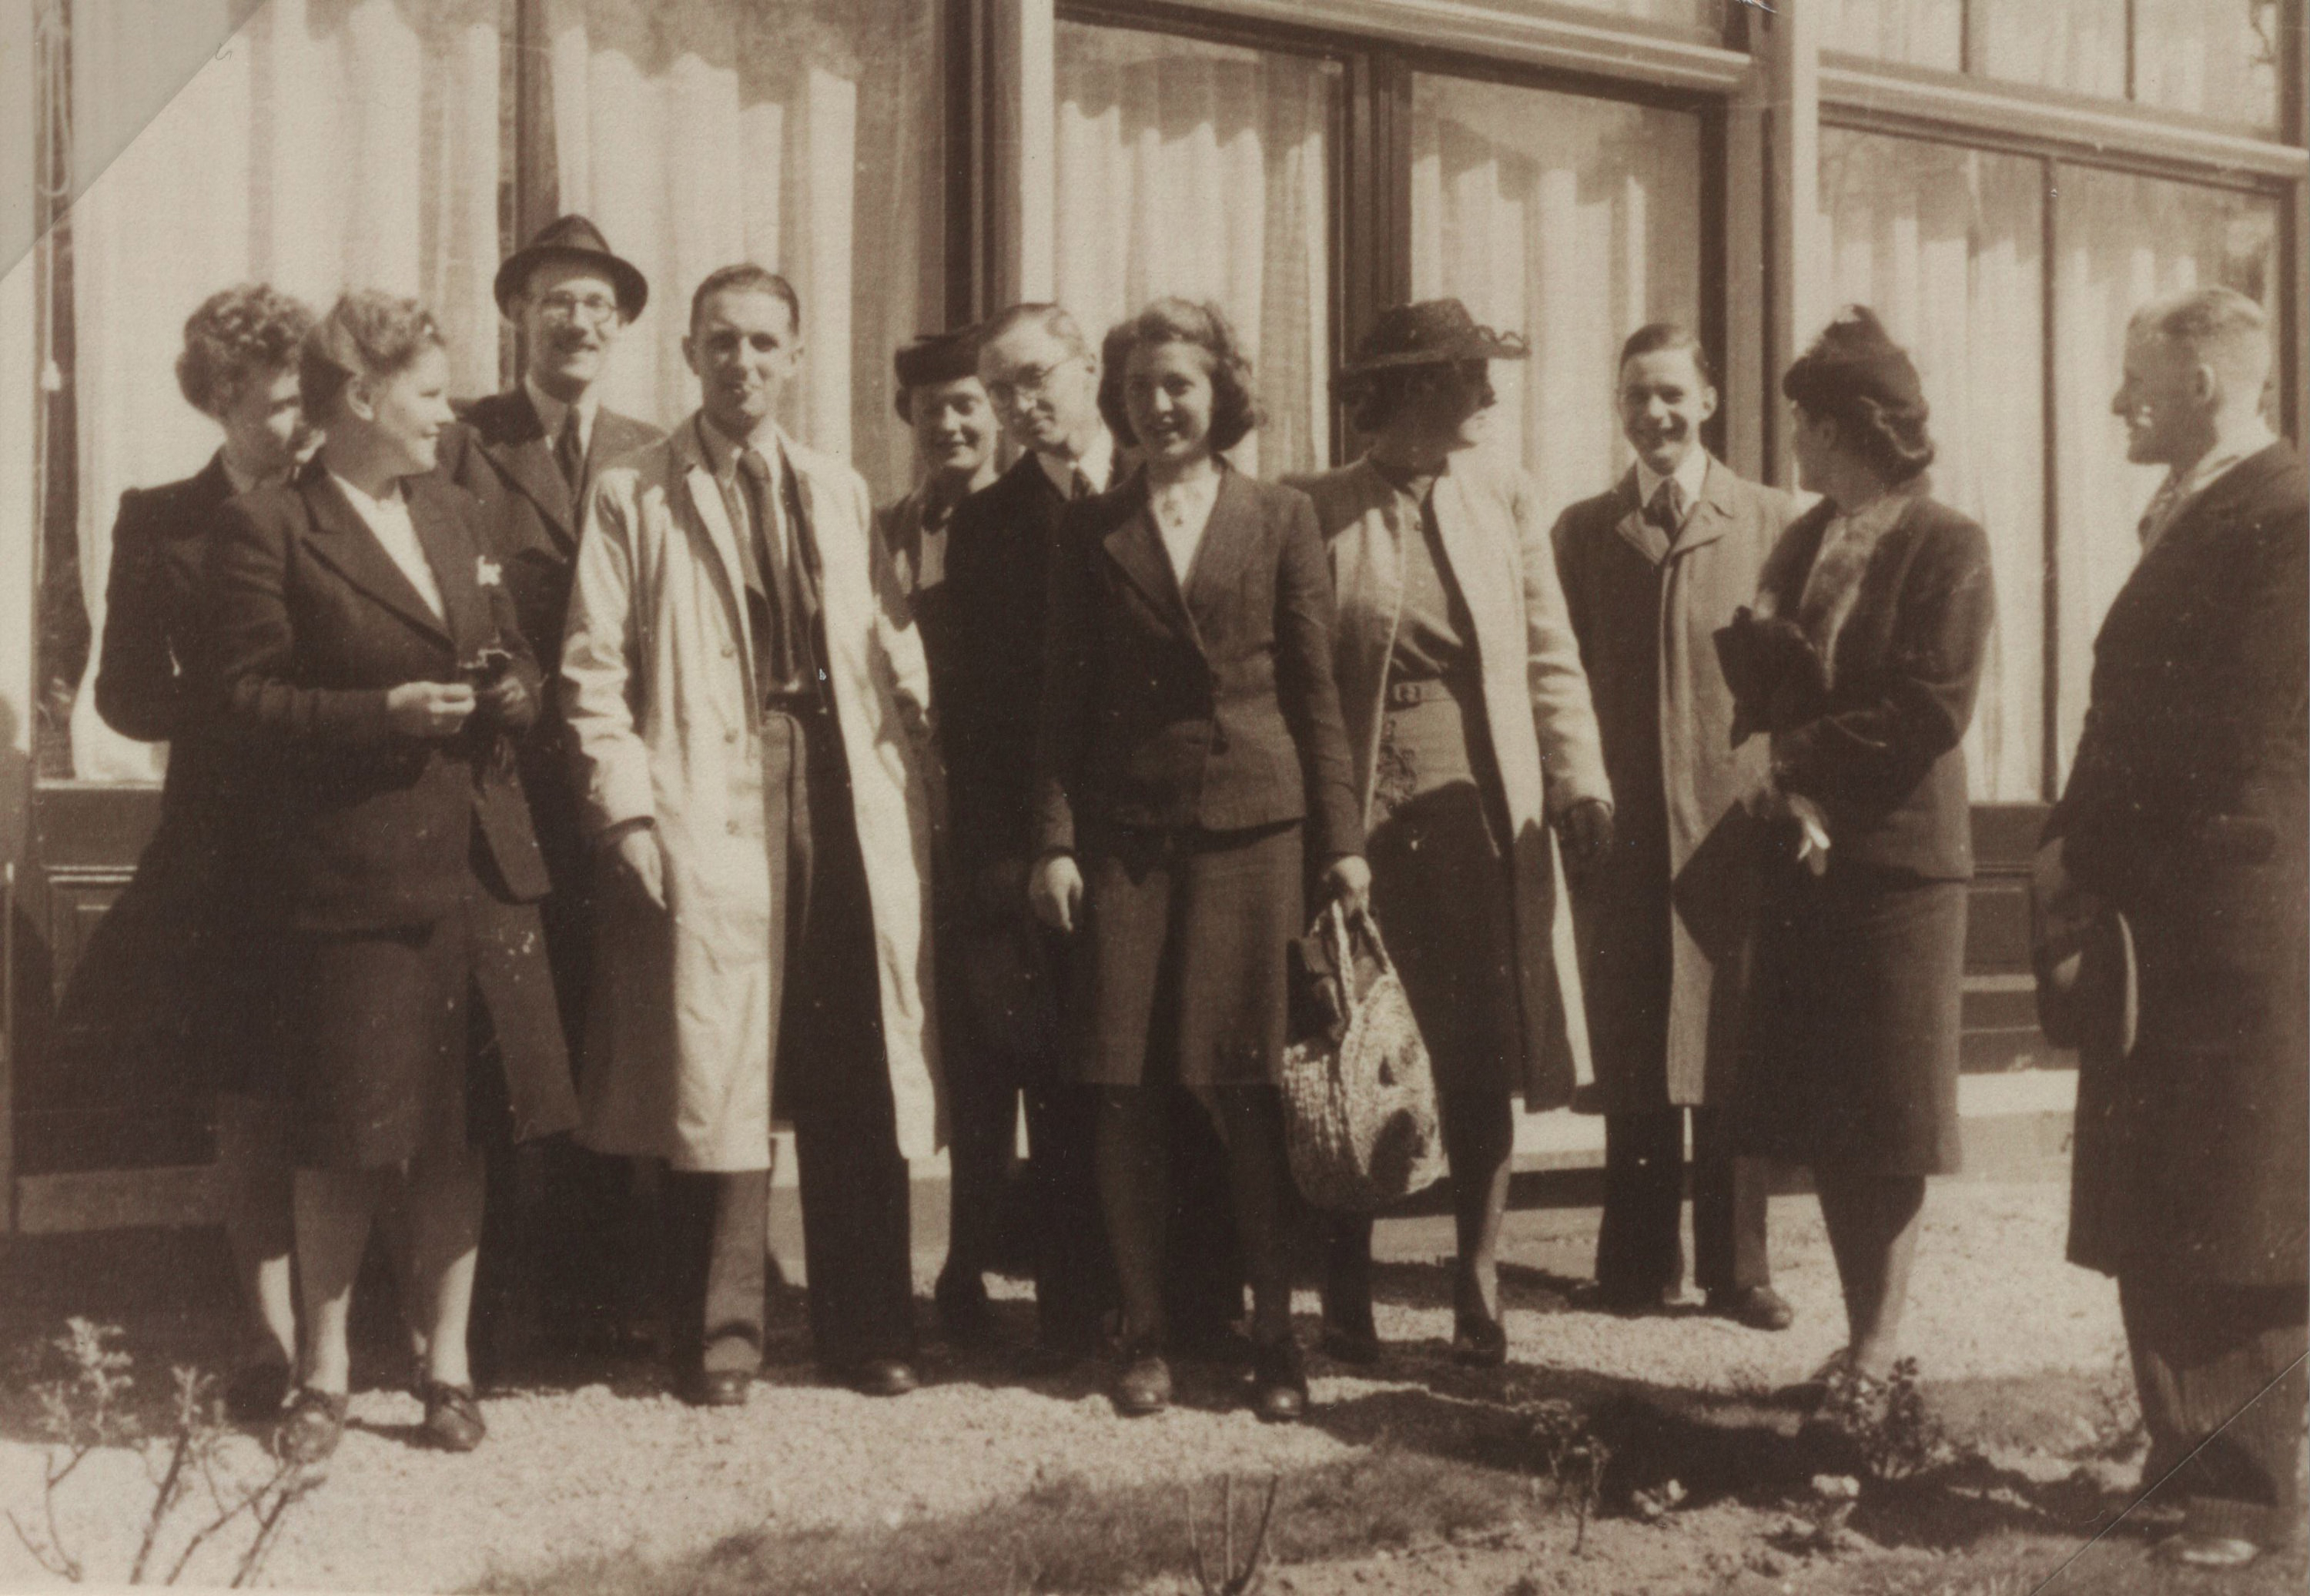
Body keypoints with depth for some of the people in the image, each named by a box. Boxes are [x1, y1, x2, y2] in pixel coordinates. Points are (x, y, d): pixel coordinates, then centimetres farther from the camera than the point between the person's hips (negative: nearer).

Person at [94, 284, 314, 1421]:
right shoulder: (162, 526, 4)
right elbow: (128, 695, 1)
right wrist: (235, 711, -14)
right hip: (232, 851, 0)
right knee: (253, 1106, 2)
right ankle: (273, 1335, 11)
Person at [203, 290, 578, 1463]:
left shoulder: (456, 518, 17)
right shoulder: (266, 532, -5)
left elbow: (515, 660, 24)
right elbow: (245, 702, -9)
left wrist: (514, 690, 1)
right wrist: (380, 713, -20)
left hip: (478, 869, 6)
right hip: (352, 874, -6)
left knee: (458, 1133, 9)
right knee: (345, 1144, 1)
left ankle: (446, 1365, 20)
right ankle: (325, 1372, 17)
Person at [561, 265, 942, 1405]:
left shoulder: (841, 494, 19)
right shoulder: (631, 495, 6)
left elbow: (897, 658, 16)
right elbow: (594, 669, 1)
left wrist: (906, 792, 5)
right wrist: (630, 811, -9)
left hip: (847, 809, 3)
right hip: (710, 814, -3)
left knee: (860, 1085, 4)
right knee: (716, 1078, -3)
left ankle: (865, 1330, 14)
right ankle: (719, 1335, 9)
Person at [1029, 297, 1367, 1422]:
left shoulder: (1281, 520, 7)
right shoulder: (1090, 530, 10)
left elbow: (1315, 688, 7)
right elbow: (1063, 697, 8)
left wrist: (1340, 838, 1)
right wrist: (1054, 841, -1)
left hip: (1253, 827, -1)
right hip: (1126, 833, 1)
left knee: (1247, 1087, -1)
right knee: (1128, 1093, 1)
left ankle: (1274, 1333, 10)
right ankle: (1145, 1335, 11)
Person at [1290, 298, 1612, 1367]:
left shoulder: (1505, 502, 9)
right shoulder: (1318, 513, -2)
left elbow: (1550, 656, 10)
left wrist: (1579, 783, -1)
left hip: (1484, 816, 3)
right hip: (1357, 821, -3)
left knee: (1482, 1067, 4)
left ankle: (1478, 1298, 15)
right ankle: (1346, 1299, 15)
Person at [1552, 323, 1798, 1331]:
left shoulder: (1774, 524, 3)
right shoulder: (1582, 532, 10)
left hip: (1739, 824, -1)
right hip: (1620, 831, 2)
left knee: (1734, 1058, 4)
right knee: (1632, 1060, 6)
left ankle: (1737, 1268, 14)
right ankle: (1639, 1265, 16)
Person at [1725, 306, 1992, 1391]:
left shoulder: (1947, 546, -7)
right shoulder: (1802, 541, 13)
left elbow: (1935, 709, -15)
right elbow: (1764, 695, 7)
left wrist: (1802, 759, -12)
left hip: (1898, 856, -6)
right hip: (1802, 856, 6)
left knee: (1887, 1113, 1)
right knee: (1819, 1111, 8)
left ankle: (1880, 1342, 9)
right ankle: (1863, 1333, 17)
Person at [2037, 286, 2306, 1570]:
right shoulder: (2190, 516, 16)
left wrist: (2090, 855, -11)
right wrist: (2081, 850, 3)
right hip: (2157, 921, 9)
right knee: (2155, 1220, 12)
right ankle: (2192, 1454, 22)